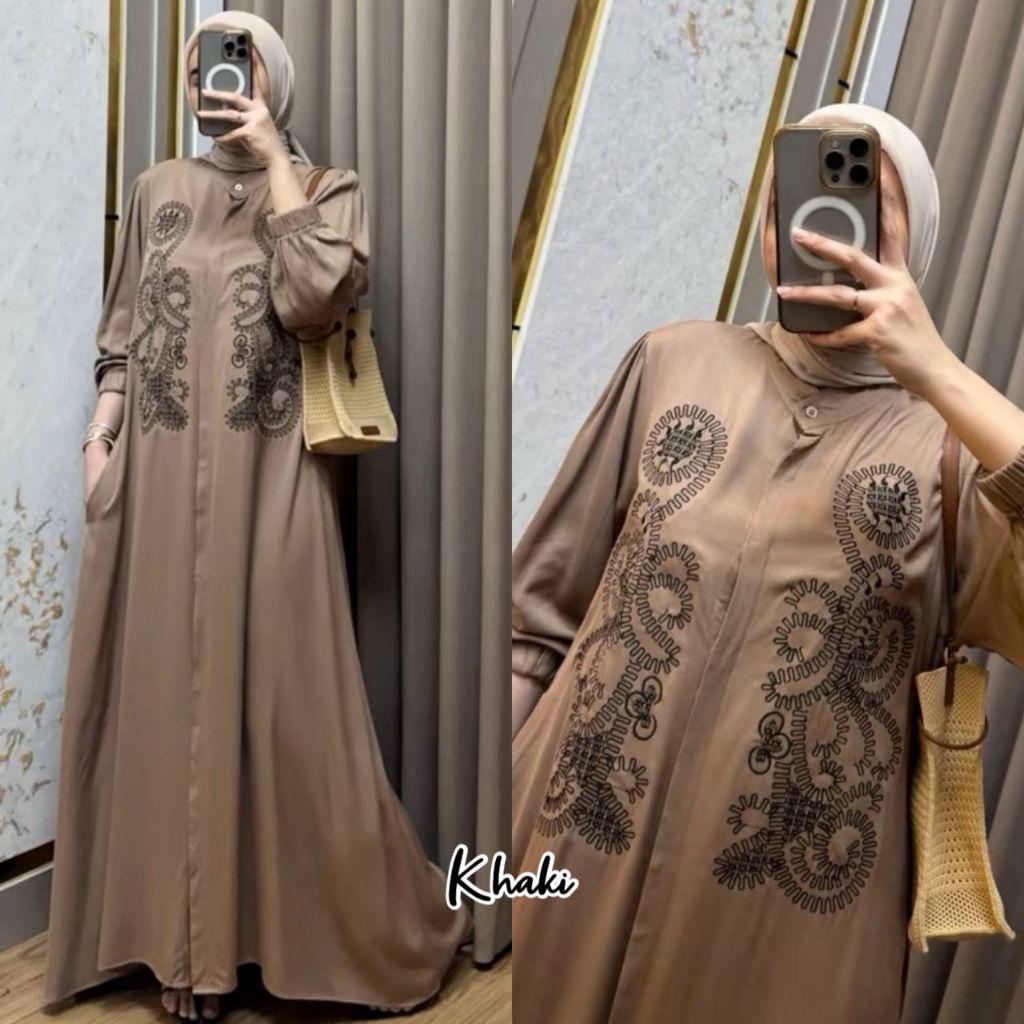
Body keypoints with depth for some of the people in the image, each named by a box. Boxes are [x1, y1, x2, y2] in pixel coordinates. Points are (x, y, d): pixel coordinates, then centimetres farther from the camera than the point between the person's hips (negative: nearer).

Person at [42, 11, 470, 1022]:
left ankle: (378, 919, 17)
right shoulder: (157, 189, 13)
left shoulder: (327, 189, 4)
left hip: (268, 473, -3)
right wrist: (100, 436, 3)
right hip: (158, 474, 3)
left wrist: (274, 161, -10)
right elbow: (122, 331, 13)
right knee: (164, 691, 6)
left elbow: (313, 301, -15)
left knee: (284, 691, 0)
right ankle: (183, 936, 20)